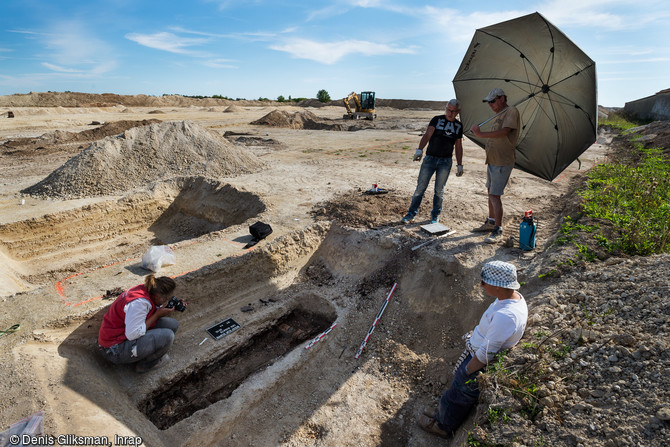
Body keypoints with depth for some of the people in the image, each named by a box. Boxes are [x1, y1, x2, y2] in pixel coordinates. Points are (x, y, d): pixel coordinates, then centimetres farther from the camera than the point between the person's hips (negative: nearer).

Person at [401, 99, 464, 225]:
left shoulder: (458, 126, 8)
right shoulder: (437, 120, -1)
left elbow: (458, 147, 13)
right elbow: (427, 135, -16)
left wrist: (459, 165, 11)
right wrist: (419, 150, -33)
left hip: (446, 161, 2)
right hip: (430, 158, -2)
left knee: (439, 190, 7)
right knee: (420, 187, -1)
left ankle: (435, 215, 22)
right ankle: (411, 214, 8)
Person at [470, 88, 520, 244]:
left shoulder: (512, 111, -12)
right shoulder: (499, 115, 16)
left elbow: (504, 132, -27)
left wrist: (480, 134, -25)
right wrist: (489, 145, 9)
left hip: (502, 162, -10)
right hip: (492, 161, 10)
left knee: (495, 195, -11)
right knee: (491, 192, 17)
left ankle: (498, 231, -5)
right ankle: (491, 222, 32)